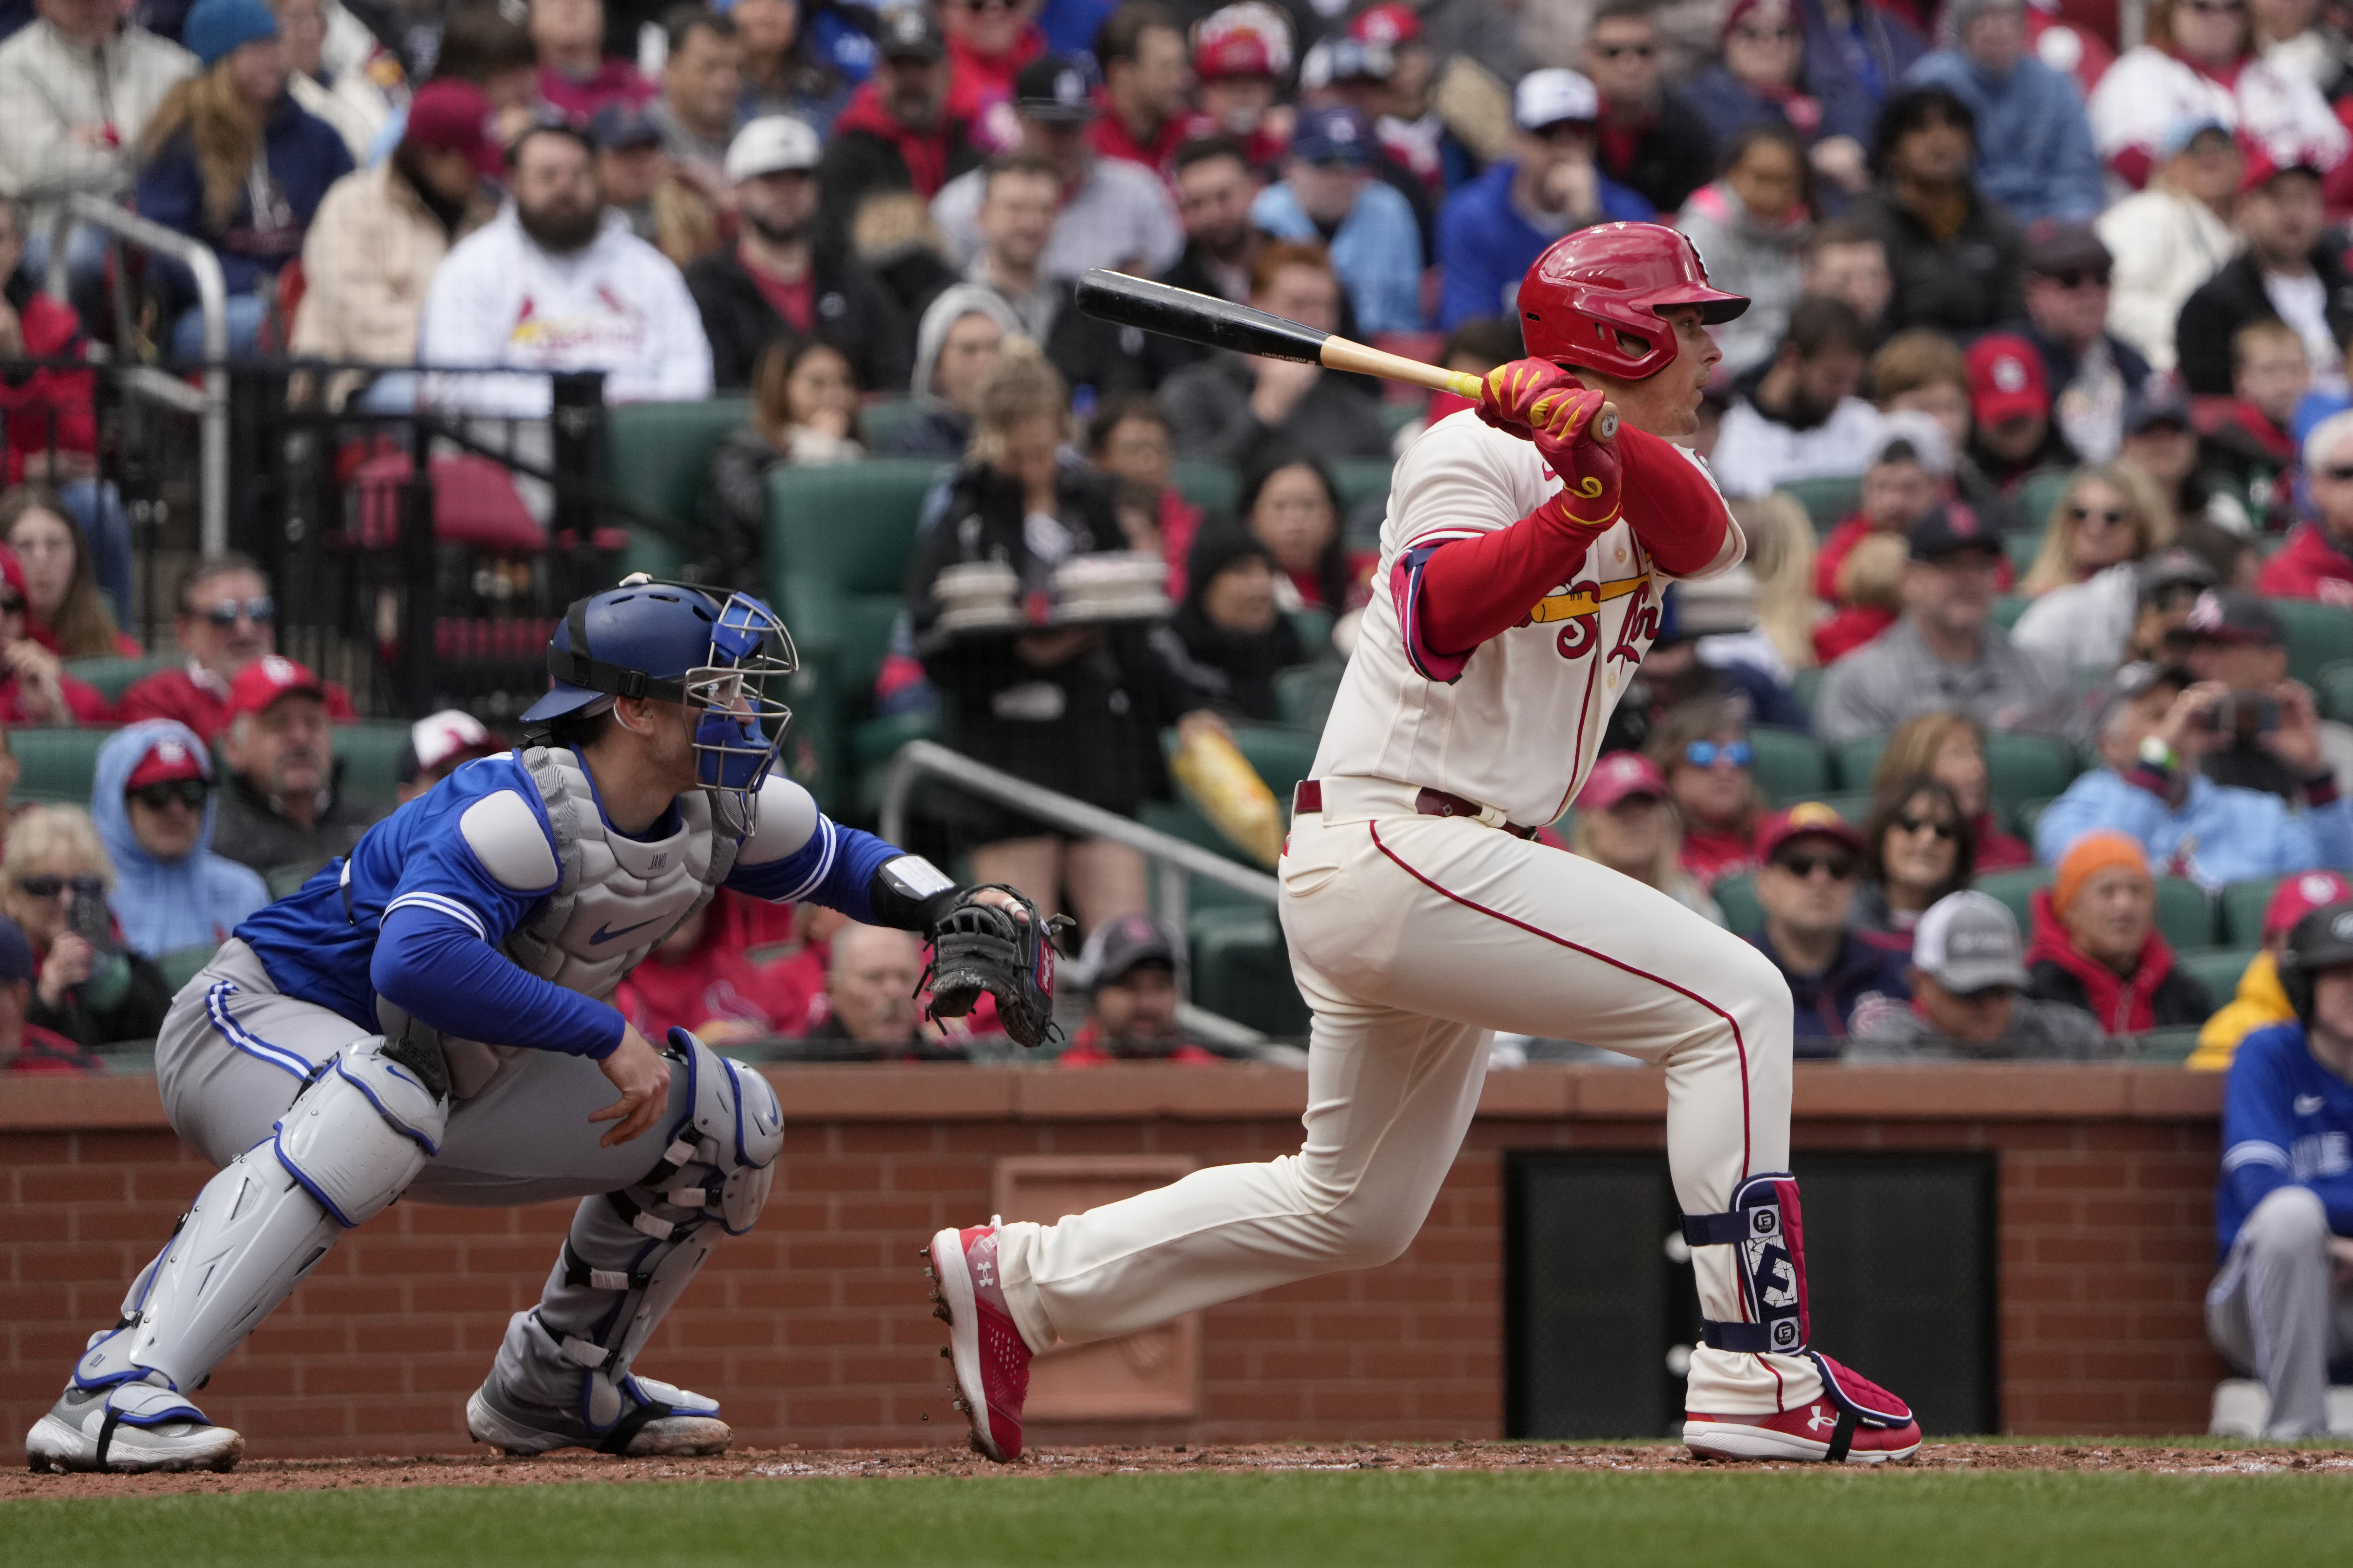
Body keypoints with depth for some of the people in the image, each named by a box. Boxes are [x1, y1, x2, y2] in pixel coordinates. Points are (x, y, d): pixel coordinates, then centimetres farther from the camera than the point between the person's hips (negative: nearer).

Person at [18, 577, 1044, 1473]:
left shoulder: (725, 814, -4)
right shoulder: (520, 811, -30)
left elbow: (841, 861, 15)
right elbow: (418, 959, -45)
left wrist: (945, 903, -5)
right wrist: (607, 1037, -41)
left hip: (445, 1084, 9)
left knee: (726, 1119, 6)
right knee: (381, 1104, -44)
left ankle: (555, 1387, 21)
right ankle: (116, 1395, -48)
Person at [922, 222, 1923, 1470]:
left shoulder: (1642, 476, 14)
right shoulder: (1473, 457, -9)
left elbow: (1707, 542, -9)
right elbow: (1441, 616, -27)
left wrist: (1596, 432, -25)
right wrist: (1578, 506, -38)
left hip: (1428, 872, 10)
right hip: (1394, 847, -10)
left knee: (1349, 1212, 18)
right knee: (1734, 1002, -16)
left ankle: (1017, 1279, 23)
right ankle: (1755, 1378, -18)